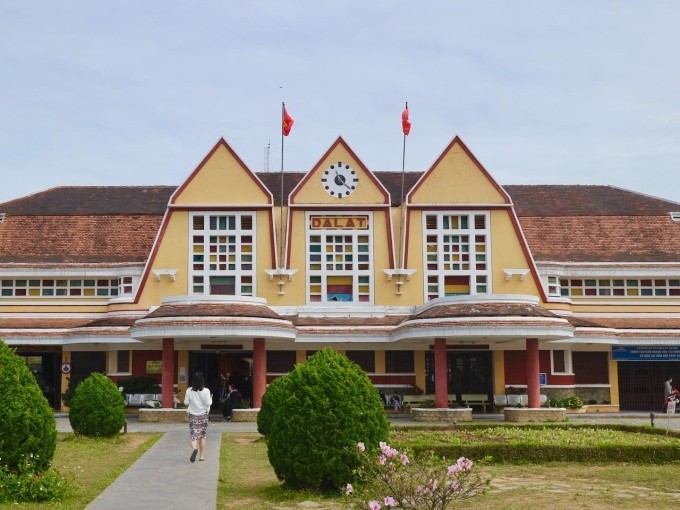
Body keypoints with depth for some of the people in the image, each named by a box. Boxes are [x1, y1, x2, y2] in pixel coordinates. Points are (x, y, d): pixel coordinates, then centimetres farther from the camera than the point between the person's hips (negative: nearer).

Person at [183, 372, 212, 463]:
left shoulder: (189, 390, -7)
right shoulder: (206, 391, -11)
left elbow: (186, 402, -3)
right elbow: (208, 403, -11)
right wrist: (210, 398, 8)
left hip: (193, 415, 0)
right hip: (203, 415, 0)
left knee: (193, 435, -2)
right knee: (202, 436, 13)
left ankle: (194, 448, -32)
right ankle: (202, 455, 17)